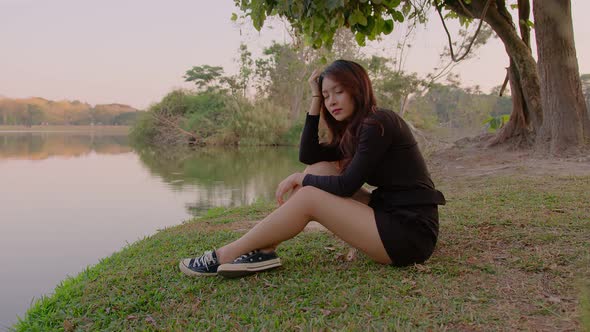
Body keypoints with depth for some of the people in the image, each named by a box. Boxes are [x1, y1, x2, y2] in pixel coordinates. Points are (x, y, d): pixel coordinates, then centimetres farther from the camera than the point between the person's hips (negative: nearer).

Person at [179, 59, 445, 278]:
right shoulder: (357, 128, 14)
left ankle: (225, 255, -5)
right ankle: (263, 251, -2)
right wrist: (315, 99, 6)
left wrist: (303, 179, -3)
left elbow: (346, 185, -18)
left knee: (309, 198, -15)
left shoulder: (378, 123, -14)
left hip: (410, 234, -9)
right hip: (390, 215, 9)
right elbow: (309, 156, 8)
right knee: (321, 169, 3)